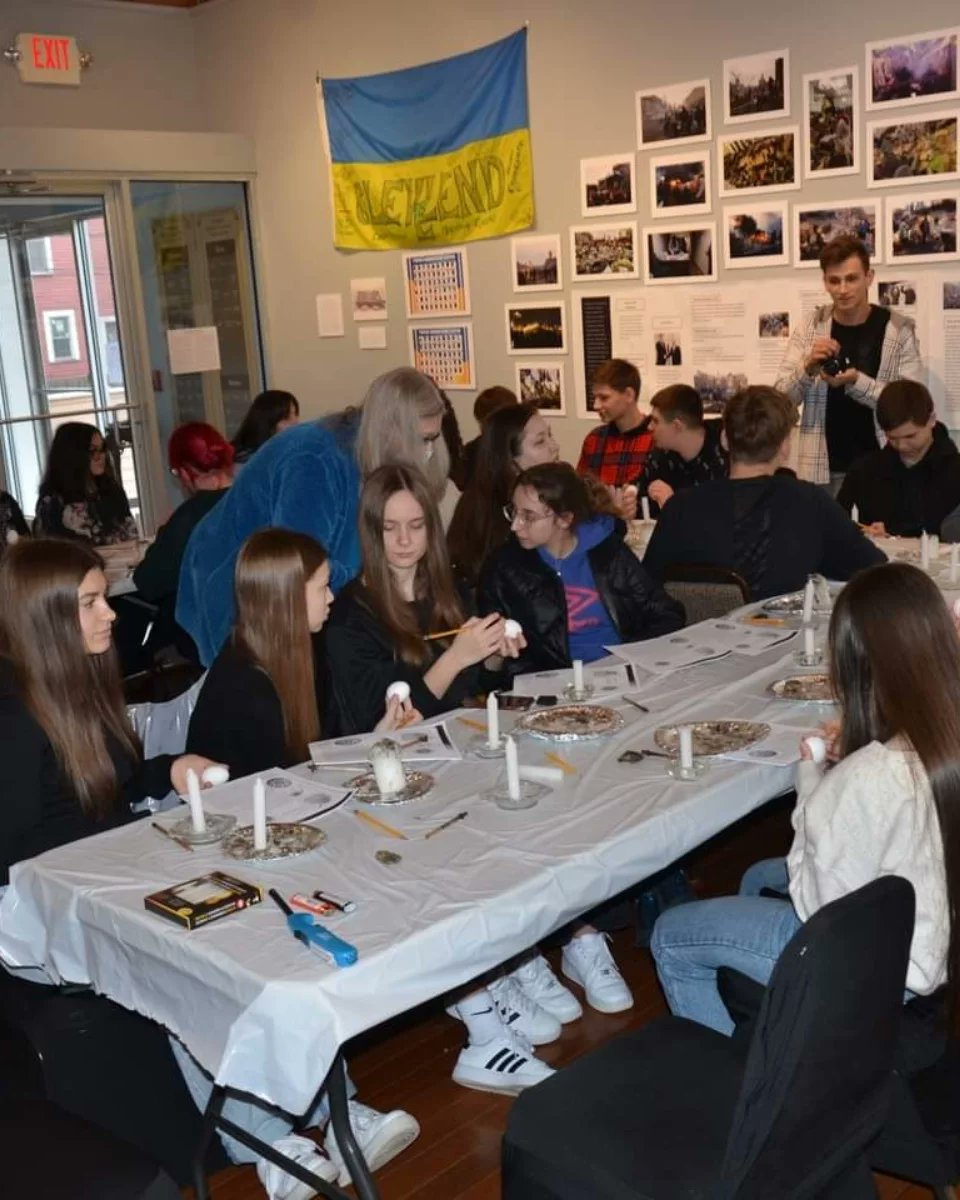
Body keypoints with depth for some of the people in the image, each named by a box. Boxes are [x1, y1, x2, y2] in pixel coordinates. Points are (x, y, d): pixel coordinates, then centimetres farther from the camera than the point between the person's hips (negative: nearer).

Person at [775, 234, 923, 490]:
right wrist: (807, 367, -21)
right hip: (822, 469, 1)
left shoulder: (899, 329, -5)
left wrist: (856, 382, -23)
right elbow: (782, 398, -1)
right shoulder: (809, 327, 1)